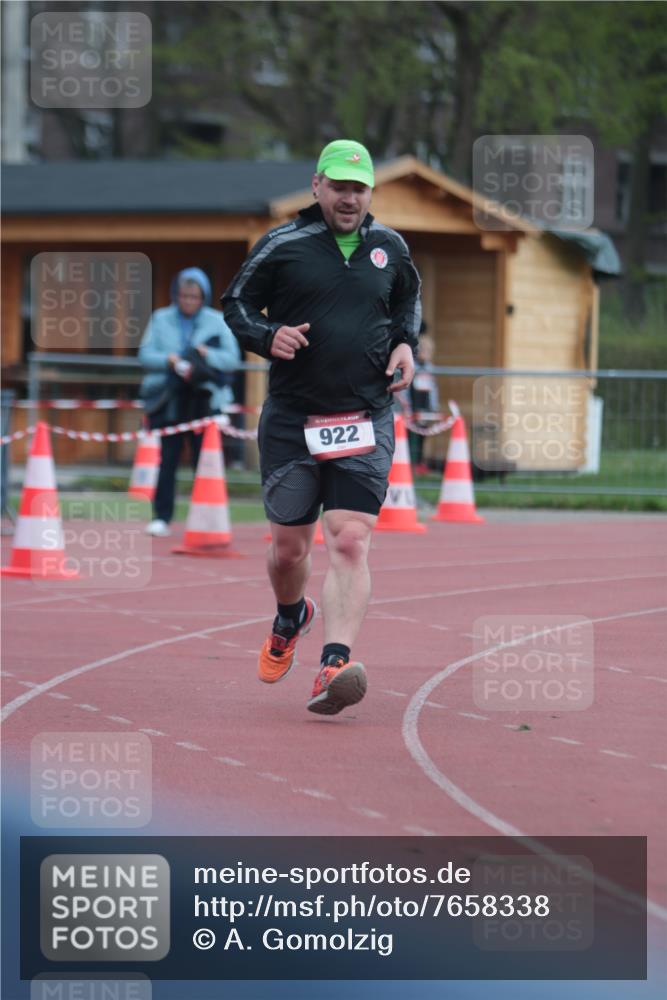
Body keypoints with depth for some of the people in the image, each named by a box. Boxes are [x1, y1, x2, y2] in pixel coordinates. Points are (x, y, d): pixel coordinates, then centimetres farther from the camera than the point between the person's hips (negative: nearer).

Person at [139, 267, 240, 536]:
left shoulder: (218, 322, 6)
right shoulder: (160, 319, 8)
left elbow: (232, 358, 1)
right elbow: (145, 354, 2)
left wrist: (207, 355, -16)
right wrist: (169, 360, -16)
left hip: (204, 400, 0)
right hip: (167, 400, 0)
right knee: (165, 461, -3)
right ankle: (161, 517, 2)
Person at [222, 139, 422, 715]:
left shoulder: (390, 249, 7)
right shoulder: (282, 246, -2)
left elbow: (408, 300, 26)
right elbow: (236, 305, 7)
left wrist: (405, 343, 7)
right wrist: (267, 337, -13)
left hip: (366, 423, 0)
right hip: (292, 421, 0)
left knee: (350, 542, -15)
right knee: (288, 546, 9)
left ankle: (335, 665, -25)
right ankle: (290, 619, 43)